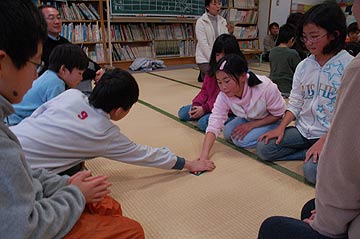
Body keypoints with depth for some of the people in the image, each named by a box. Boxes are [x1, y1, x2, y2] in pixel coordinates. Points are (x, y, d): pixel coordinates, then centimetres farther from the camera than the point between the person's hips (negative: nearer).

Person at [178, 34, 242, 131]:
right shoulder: (213, 70, 6)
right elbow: (205, 90, 8)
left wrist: (205, 108, -23)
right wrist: (196, 105, -10)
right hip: (209, 105, 8)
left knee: (203, 123, -30)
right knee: (182, 113, 3)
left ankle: (231, 119, -8)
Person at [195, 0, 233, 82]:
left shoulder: (223, 21, 7)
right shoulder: (201, 22, -8)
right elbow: (203, 44, -15)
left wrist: (229, 32, -17)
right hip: (205, 58, -5)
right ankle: (203, 75, 11)